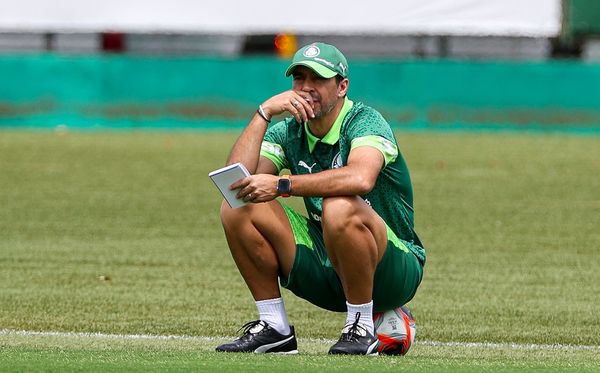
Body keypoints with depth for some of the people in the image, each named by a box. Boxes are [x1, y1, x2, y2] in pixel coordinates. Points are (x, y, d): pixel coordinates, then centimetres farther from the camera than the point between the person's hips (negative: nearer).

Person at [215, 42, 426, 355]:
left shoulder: (364, 121, -14)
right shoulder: (288, 132, 5)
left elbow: (360, 178, -37)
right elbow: (236, 180, -11)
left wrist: (281, 185, -37)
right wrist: (263, 113, -15)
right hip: (324, 270, 6)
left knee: (339, 207, -37)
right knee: (238, 208, -8)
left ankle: (361, 328, -21)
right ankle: (274, 328, -2)